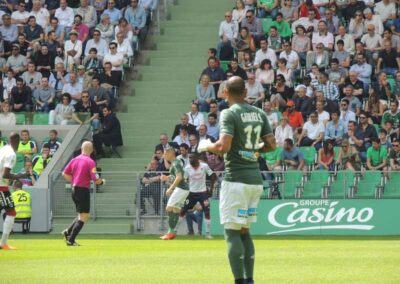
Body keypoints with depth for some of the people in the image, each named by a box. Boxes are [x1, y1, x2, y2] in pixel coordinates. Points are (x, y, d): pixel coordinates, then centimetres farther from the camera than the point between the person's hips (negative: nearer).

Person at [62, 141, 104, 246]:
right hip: (83, 191, -7)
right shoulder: (90, 162, -13)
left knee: (82, 216, 21)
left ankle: (68, 232, 9)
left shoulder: (75, 160, 6)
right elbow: (96, 180, -16)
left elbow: (65, 173, 10)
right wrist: (102, 181, 5)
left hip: (74, 190, 7)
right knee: (83, 217, -1)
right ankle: (71, 240, -4)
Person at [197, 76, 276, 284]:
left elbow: (223, 146, -19)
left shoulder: (229, 114, -10)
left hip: (235, 179, -7)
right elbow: (271, 145, 9)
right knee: (245, 231, 15)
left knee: (232, 232, -5)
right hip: (255, 179, 7)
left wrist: (206, 146, 0)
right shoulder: (259, 114, 10)